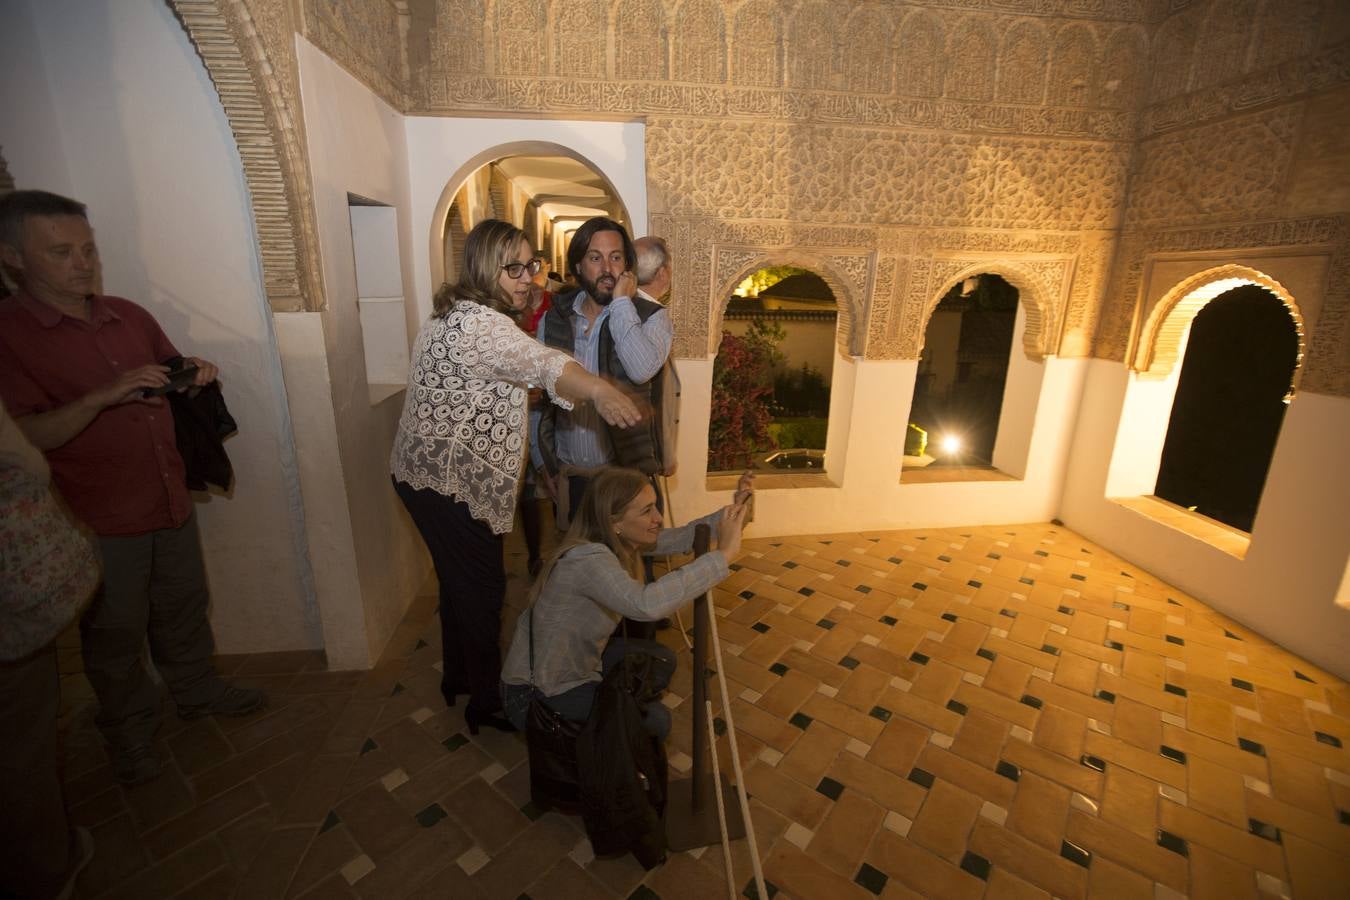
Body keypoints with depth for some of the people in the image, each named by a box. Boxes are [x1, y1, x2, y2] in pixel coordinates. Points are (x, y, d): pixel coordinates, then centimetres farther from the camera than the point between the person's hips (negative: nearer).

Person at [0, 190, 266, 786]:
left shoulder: (129, 315, 6)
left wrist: (196, 374, -4)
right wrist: (104, 395, -31)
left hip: (170, 498, 5)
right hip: (98, 519, -5)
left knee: (183, 607, 20)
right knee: (115, 633, 12)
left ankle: (197, 691, 40)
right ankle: (129, 730, 34)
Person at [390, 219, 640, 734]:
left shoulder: (456, 315, 13)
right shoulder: (478, 322, -23)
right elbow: (537, 362, -44)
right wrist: (597, 391, -59)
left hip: (430, 475, 10)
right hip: (450, 483, -10)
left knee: (460, 579, 21)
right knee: (482, 586, 3)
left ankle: (458, 677, 40)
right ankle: (486, 702, 21)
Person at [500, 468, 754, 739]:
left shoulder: (619, 541, -9)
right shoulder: (587, 558, -35)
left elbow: (680, 538, 0)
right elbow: (646, 604, -52)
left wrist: (734, 509, -14)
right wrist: (724, 553, -48)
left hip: (578, 662, 8)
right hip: (534, 694, -8)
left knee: (661, 661, 9)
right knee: (655, 720, -11)